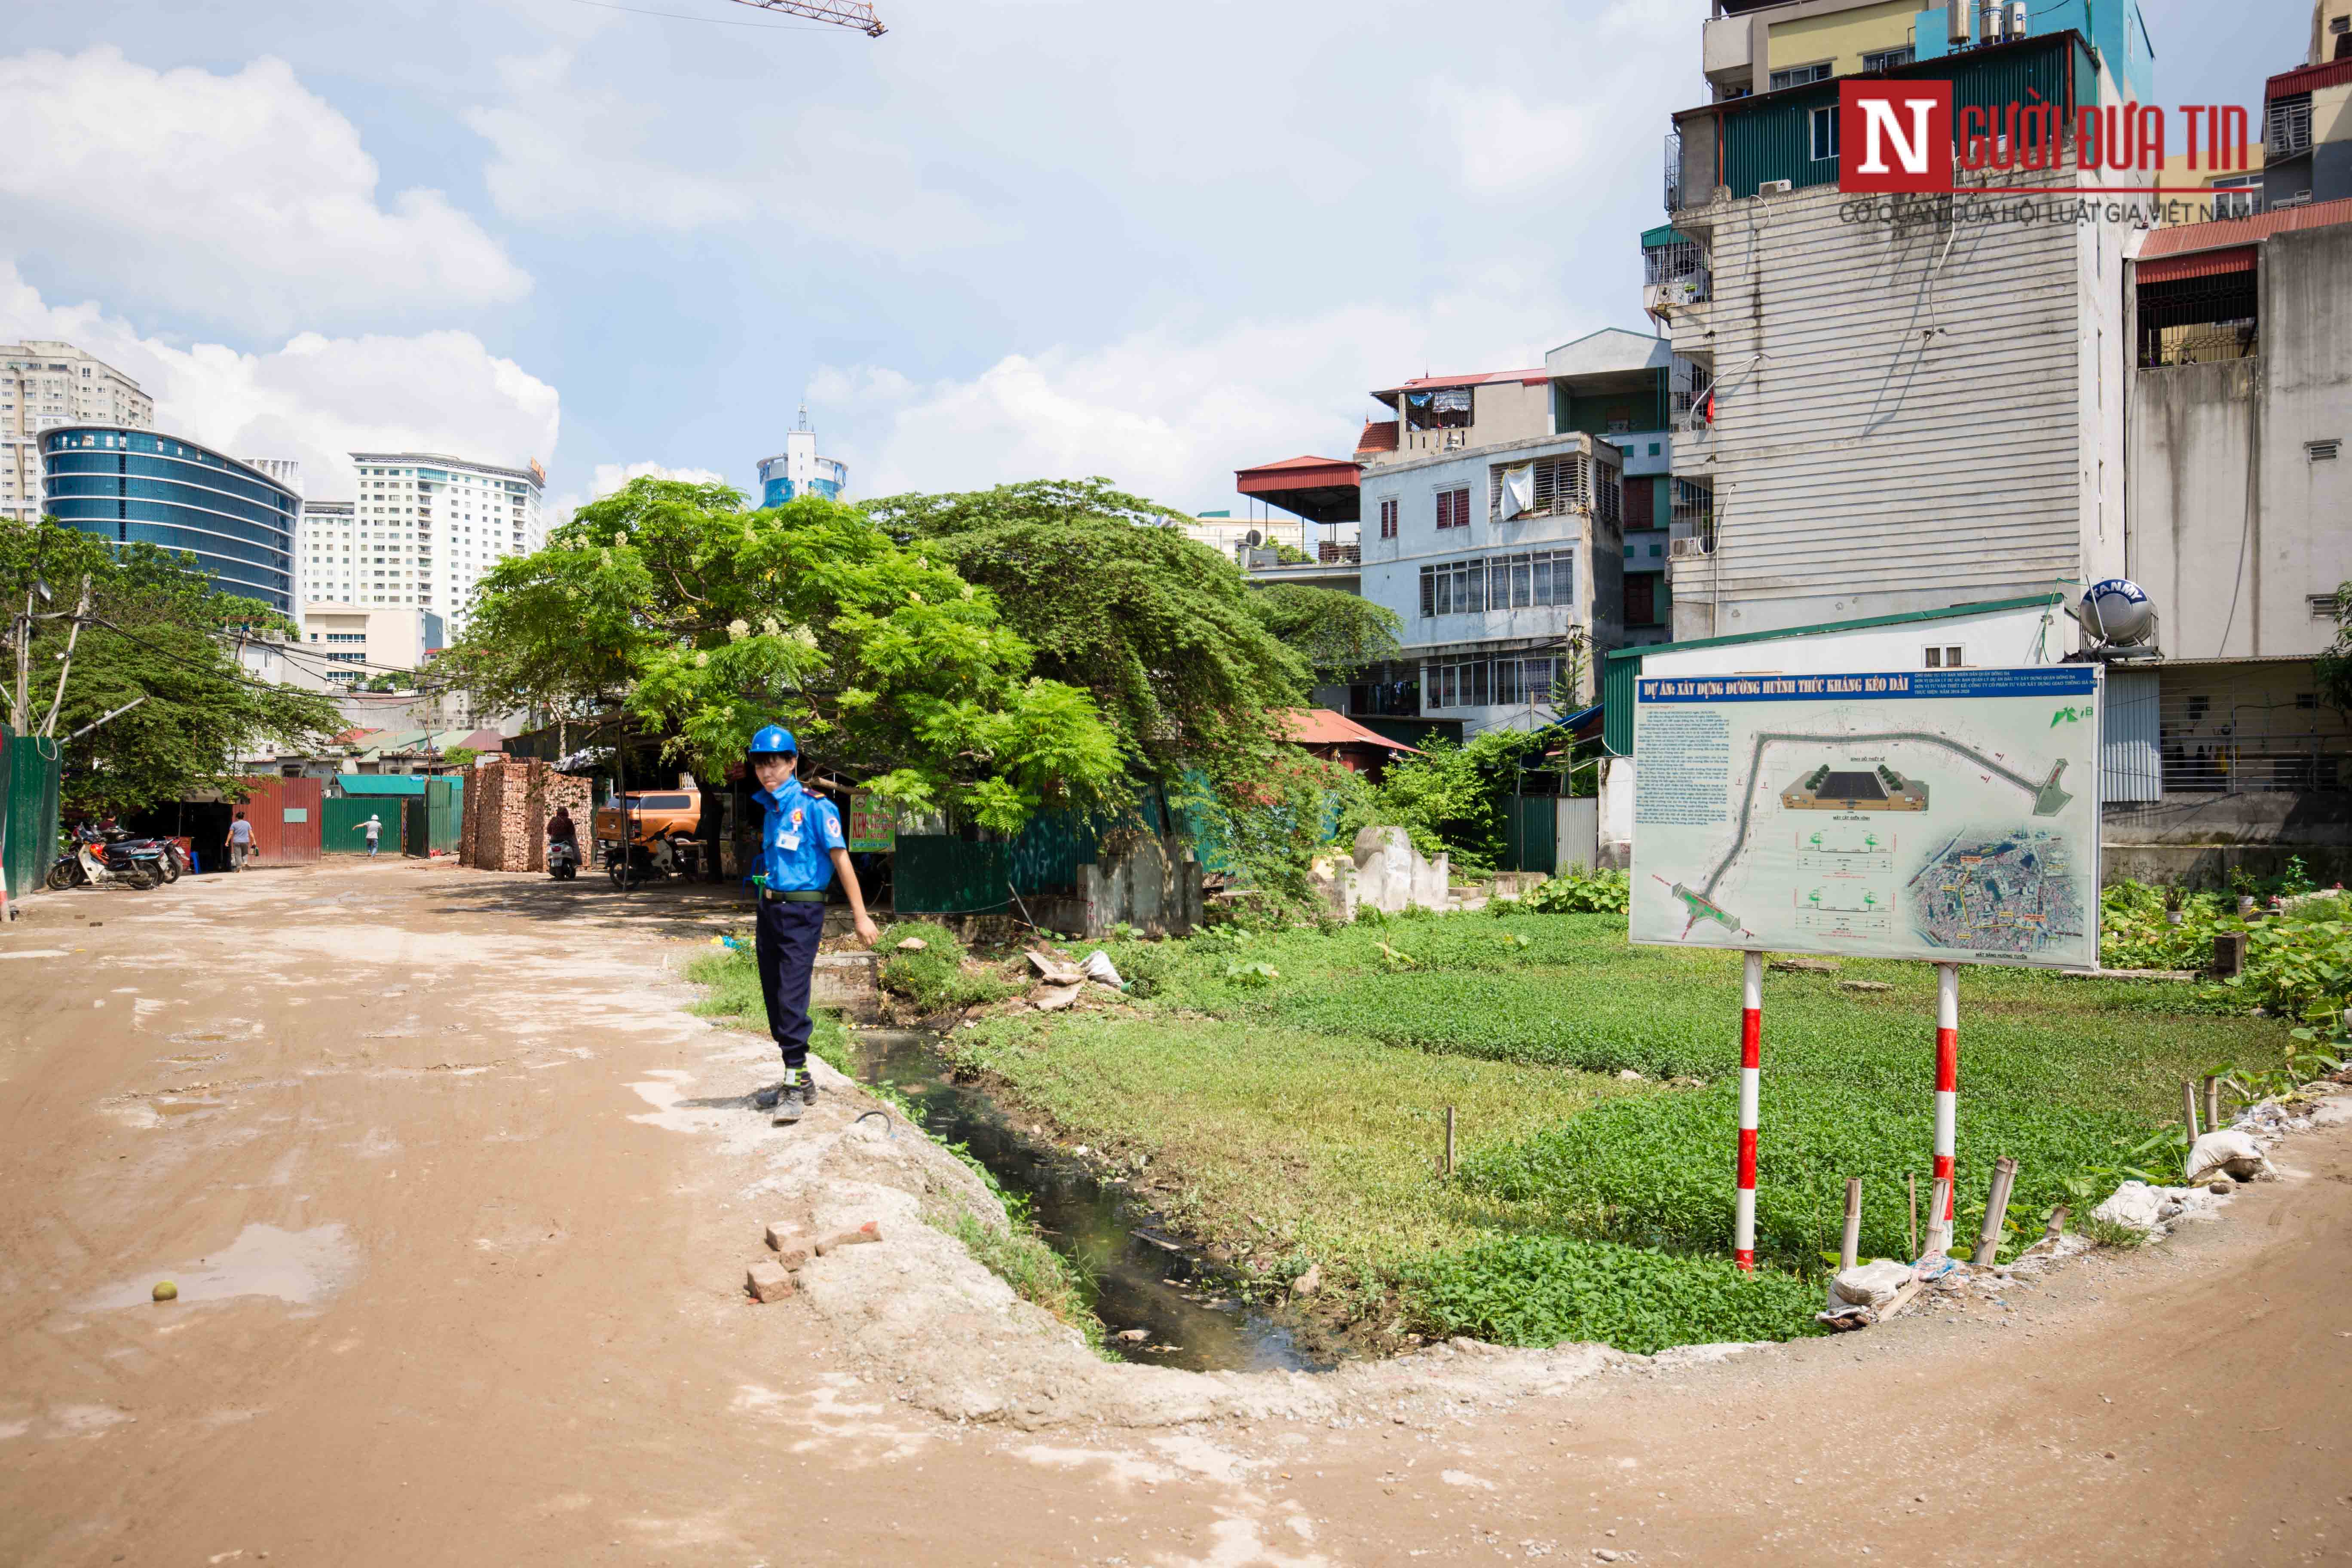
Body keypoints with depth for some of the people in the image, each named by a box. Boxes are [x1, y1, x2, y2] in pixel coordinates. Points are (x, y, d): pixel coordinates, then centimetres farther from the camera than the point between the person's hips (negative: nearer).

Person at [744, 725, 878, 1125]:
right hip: (769, 911, 8)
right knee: (775, 999, 10)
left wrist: (860, 916, -15)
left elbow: (840, 859, -12)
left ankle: (796, 1089, -4)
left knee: (791, 999, -11)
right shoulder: (770, 809, 12)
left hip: (801, 913, -8)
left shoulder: (813, 806, -10)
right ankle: (799, 1080, 22)